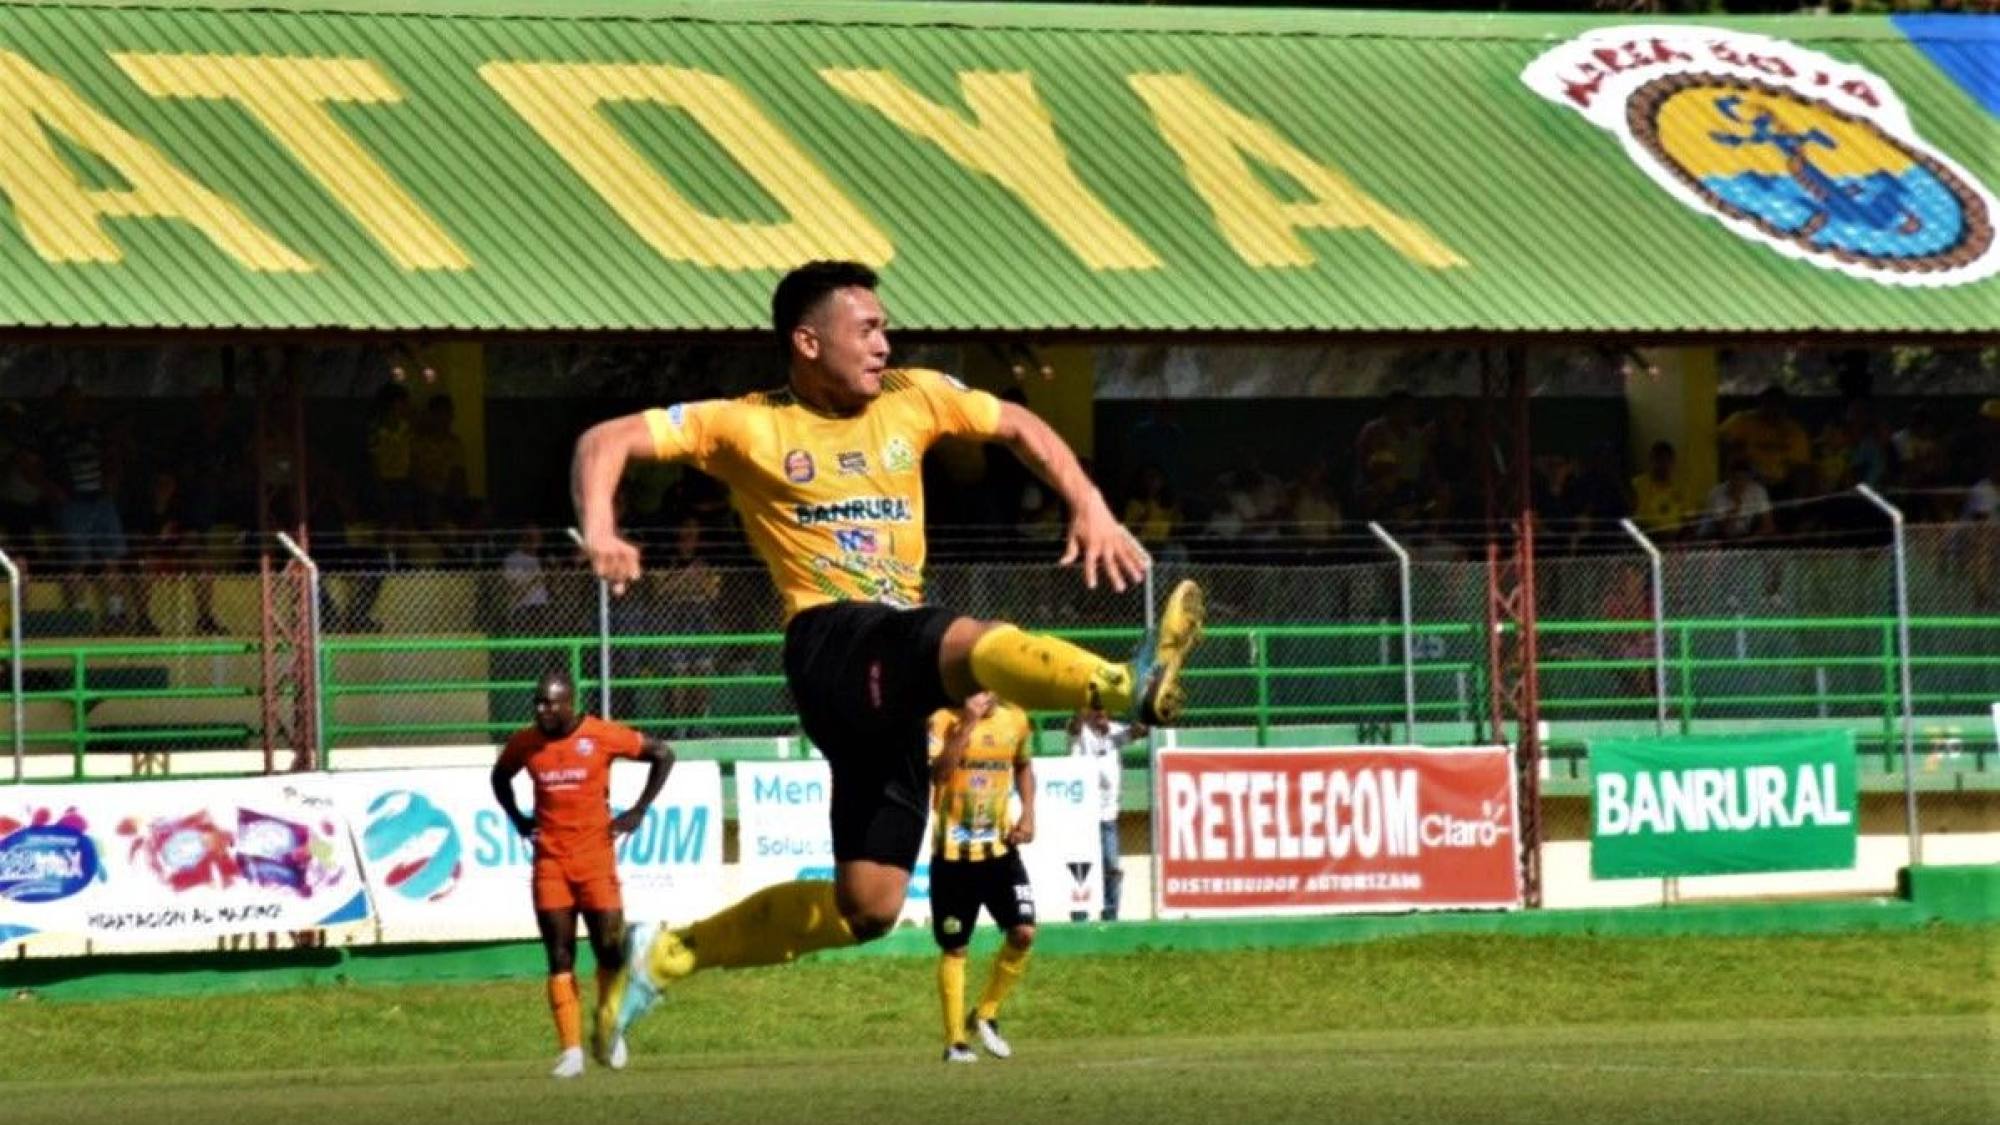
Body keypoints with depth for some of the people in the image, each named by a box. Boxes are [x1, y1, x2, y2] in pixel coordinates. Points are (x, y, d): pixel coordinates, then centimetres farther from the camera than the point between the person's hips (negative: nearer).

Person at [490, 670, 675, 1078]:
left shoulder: (601, 736, -8)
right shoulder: (524, 744, 1)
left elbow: (663, 755, 2)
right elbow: (500, 776, 23)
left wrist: (638, 811, -1)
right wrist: (518, 819, 10)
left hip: (595, 857, -2)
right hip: (550, 859, 2)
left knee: (610, 949, 0)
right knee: (559, 957, -2)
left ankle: (610, 1033, 23)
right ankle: (570, 1049, -2)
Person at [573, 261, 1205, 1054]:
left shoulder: (911, 400, 15)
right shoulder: (747, 428, 4)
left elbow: (1018, 426, 25)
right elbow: (607, 442, 1)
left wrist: (1089, 508, 9)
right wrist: (599, 530, -19)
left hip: (892, 686, 6)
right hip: (831, 642, -6)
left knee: (867, 907, 5)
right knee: (972, 644, -37)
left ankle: (664, 956, 17)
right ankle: (1129, 688, -65)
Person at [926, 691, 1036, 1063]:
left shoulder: (1015, 721, 3)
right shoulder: (944, 721, -10)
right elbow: (937, 774, -27)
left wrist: (1028, 812, 9)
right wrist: (967, 724, -28)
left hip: (999, 848, 3)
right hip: (952, 853, -3)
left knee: (1023, 933, -10)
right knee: (954, 948, 2)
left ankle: (986, 1015, 9)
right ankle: (955, 1041, 12)